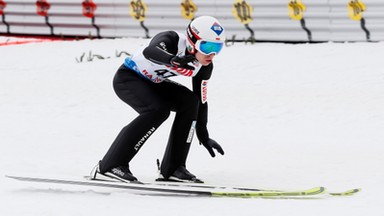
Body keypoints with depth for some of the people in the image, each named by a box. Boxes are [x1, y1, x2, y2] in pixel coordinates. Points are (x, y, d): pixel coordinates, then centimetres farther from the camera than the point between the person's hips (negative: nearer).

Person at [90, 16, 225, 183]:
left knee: (189, 101, -14)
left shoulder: (204, 67, -10)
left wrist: (203, 136, 5)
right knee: (158, 109, -29)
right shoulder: (172, 40, -30)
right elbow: (149, 51, -53)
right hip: (128, 78, -7)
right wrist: (173, 60, -73)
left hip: (152, 83, 7)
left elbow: (201, 101, 4)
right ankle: (109, 166, -28)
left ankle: (173, 168, -8)